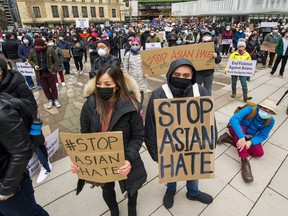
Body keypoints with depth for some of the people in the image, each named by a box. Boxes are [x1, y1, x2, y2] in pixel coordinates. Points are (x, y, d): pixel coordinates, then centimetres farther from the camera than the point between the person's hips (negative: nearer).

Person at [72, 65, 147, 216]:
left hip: (124, 160, -1)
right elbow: (85, 136, -6)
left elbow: (138, 136, -16)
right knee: (107, 189, 28)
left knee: (131, 187, 27)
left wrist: (129, 158, -31)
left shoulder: (130, 106, -24)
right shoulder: (89, 105, -17)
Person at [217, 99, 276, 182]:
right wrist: (241, 137, -51)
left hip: (249, 137, 4)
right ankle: (244, 161, -36)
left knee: (259, 153, -17)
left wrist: (250, 142, -35)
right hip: (236, 130, -4)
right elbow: (233, 119, -41)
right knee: (241, 128, -38)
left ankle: (229, 139, -10)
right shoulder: (250, 110, -28)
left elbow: (263, 135, -14)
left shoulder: (270, 121, -15)